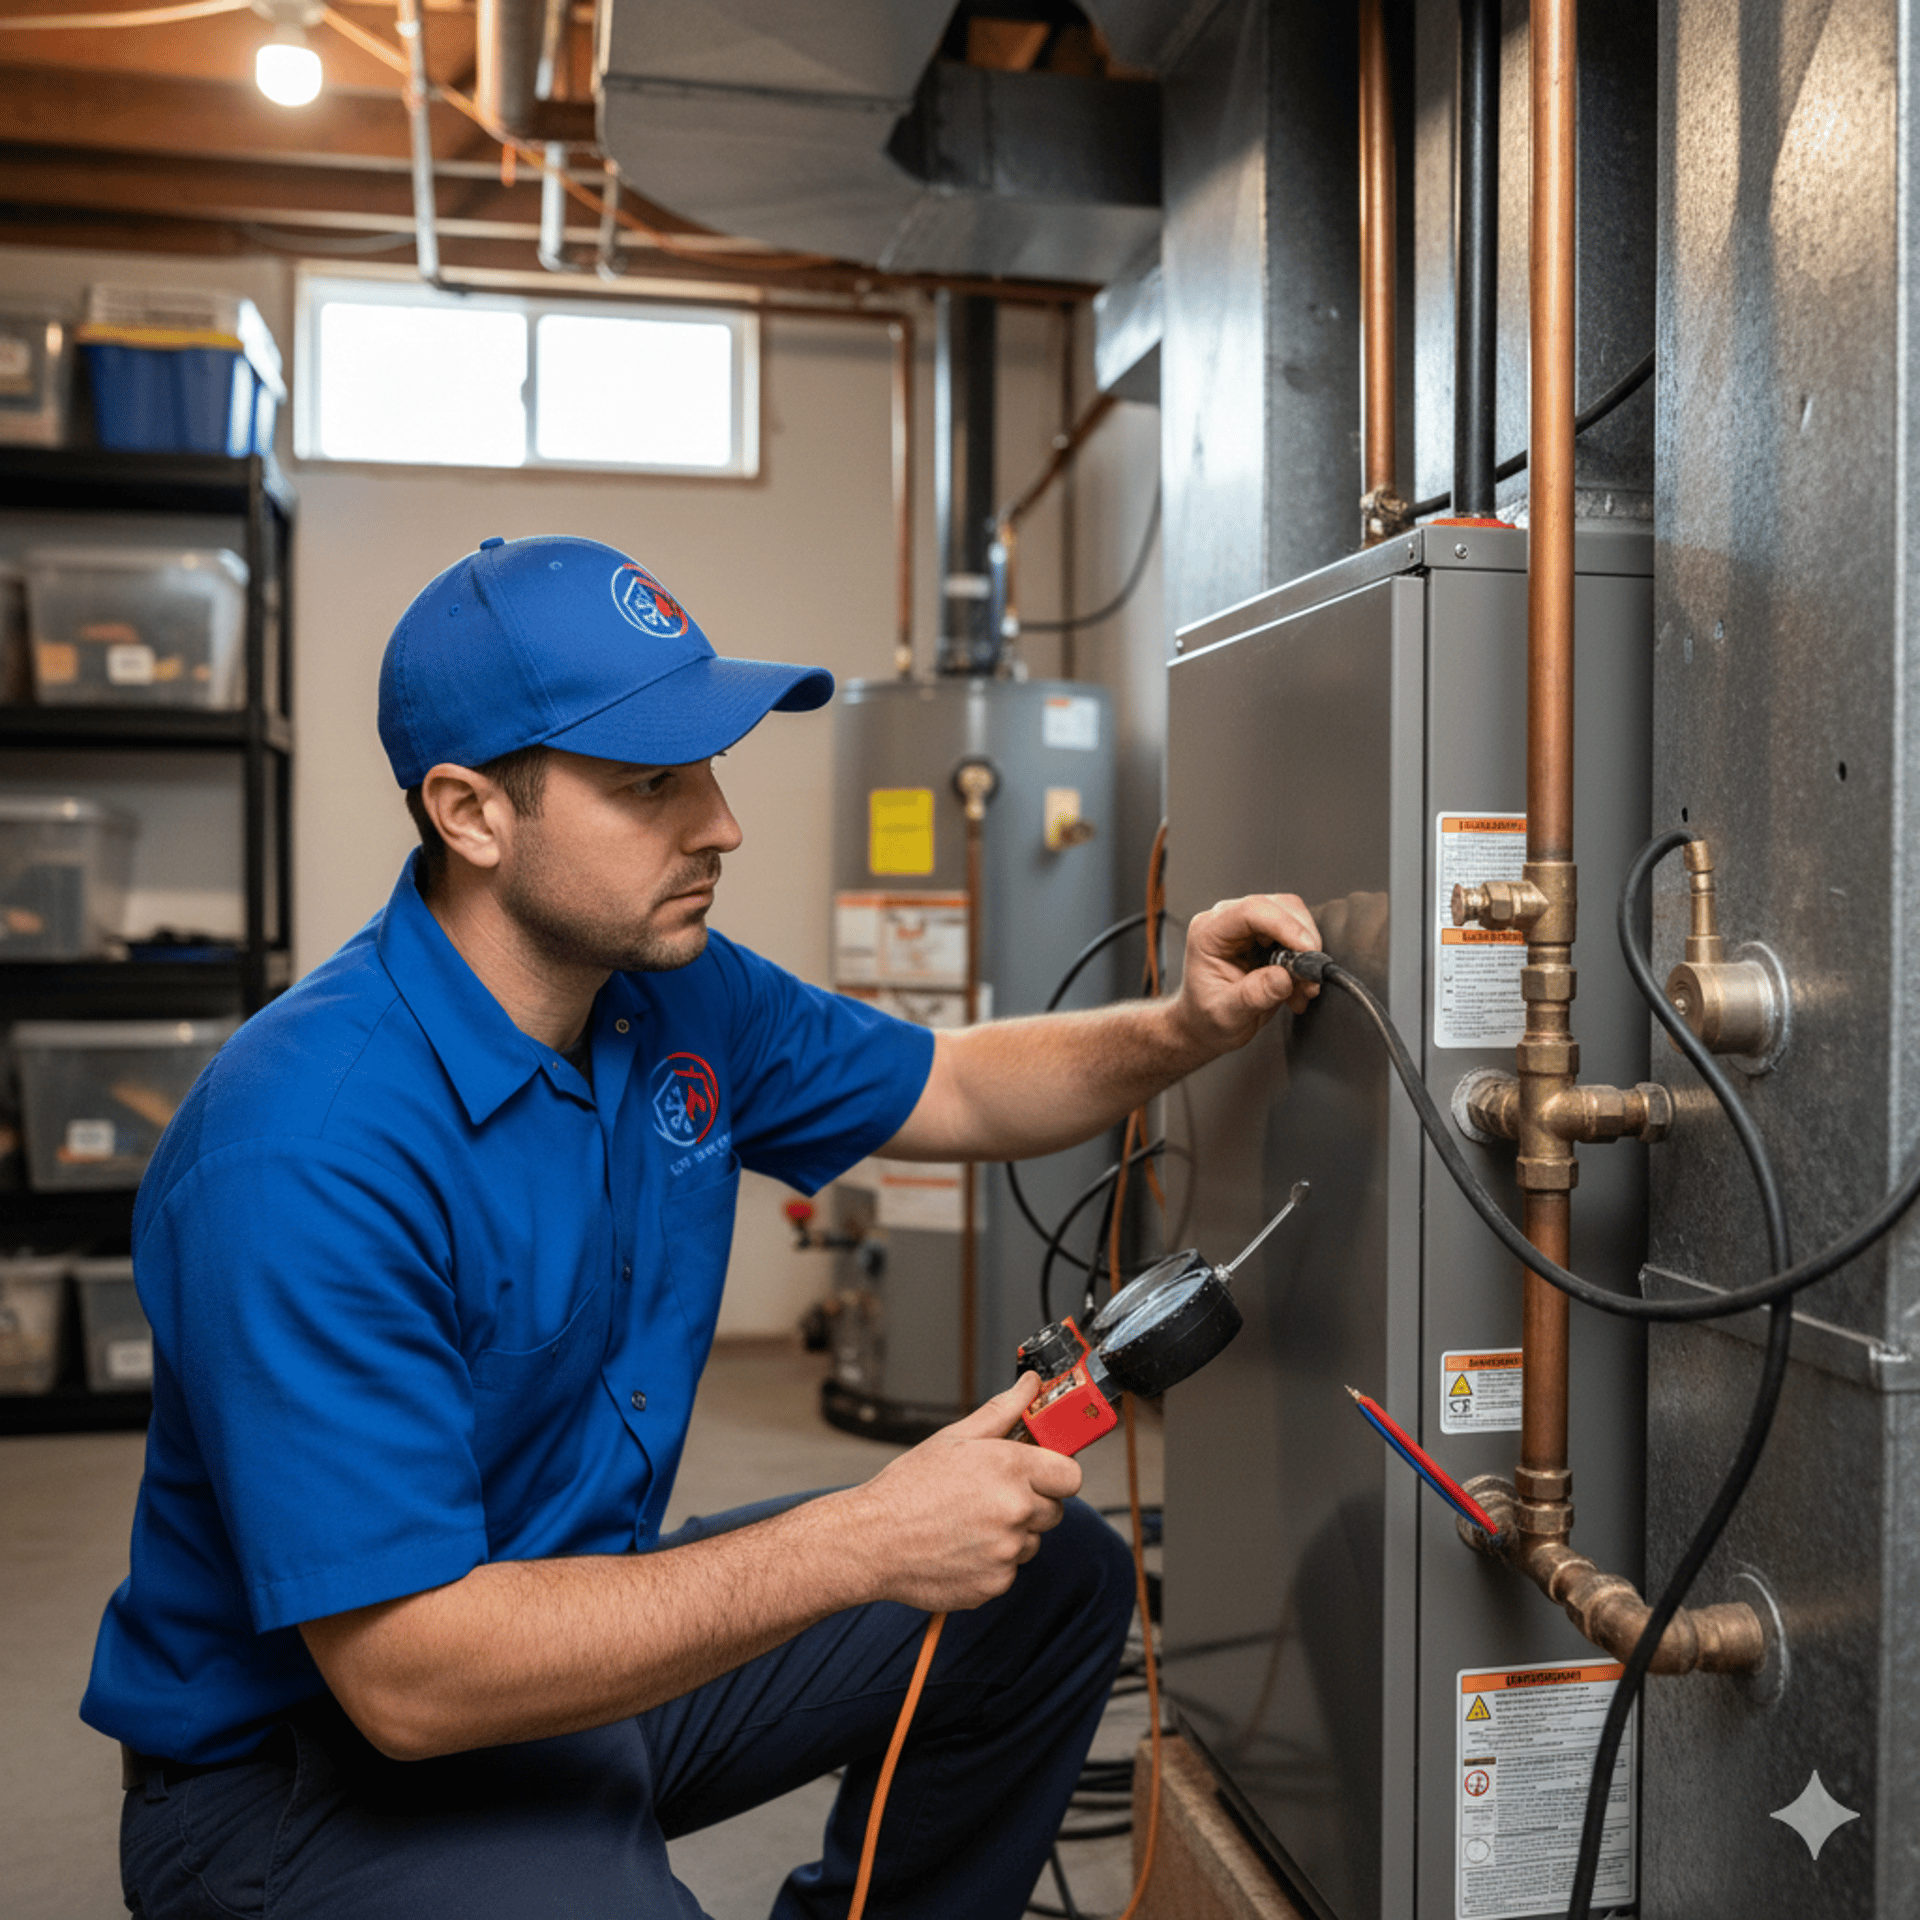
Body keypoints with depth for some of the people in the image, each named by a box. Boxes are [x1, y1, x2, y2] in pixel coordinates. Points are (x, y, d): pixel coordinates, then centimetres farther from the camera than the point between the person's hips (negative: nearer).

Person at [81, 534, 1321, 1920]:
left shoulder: (680, 994, -3)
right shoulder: (310, 1153, -30)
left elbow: (954, 1089, 10)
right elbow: (404, 1673, -30)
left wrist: (1186, 1029, -9)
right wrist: (863, 1543, -30)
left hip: (588, 1615, 8)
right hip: (320, 1747, -7)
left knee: (1055, 1580, 7)